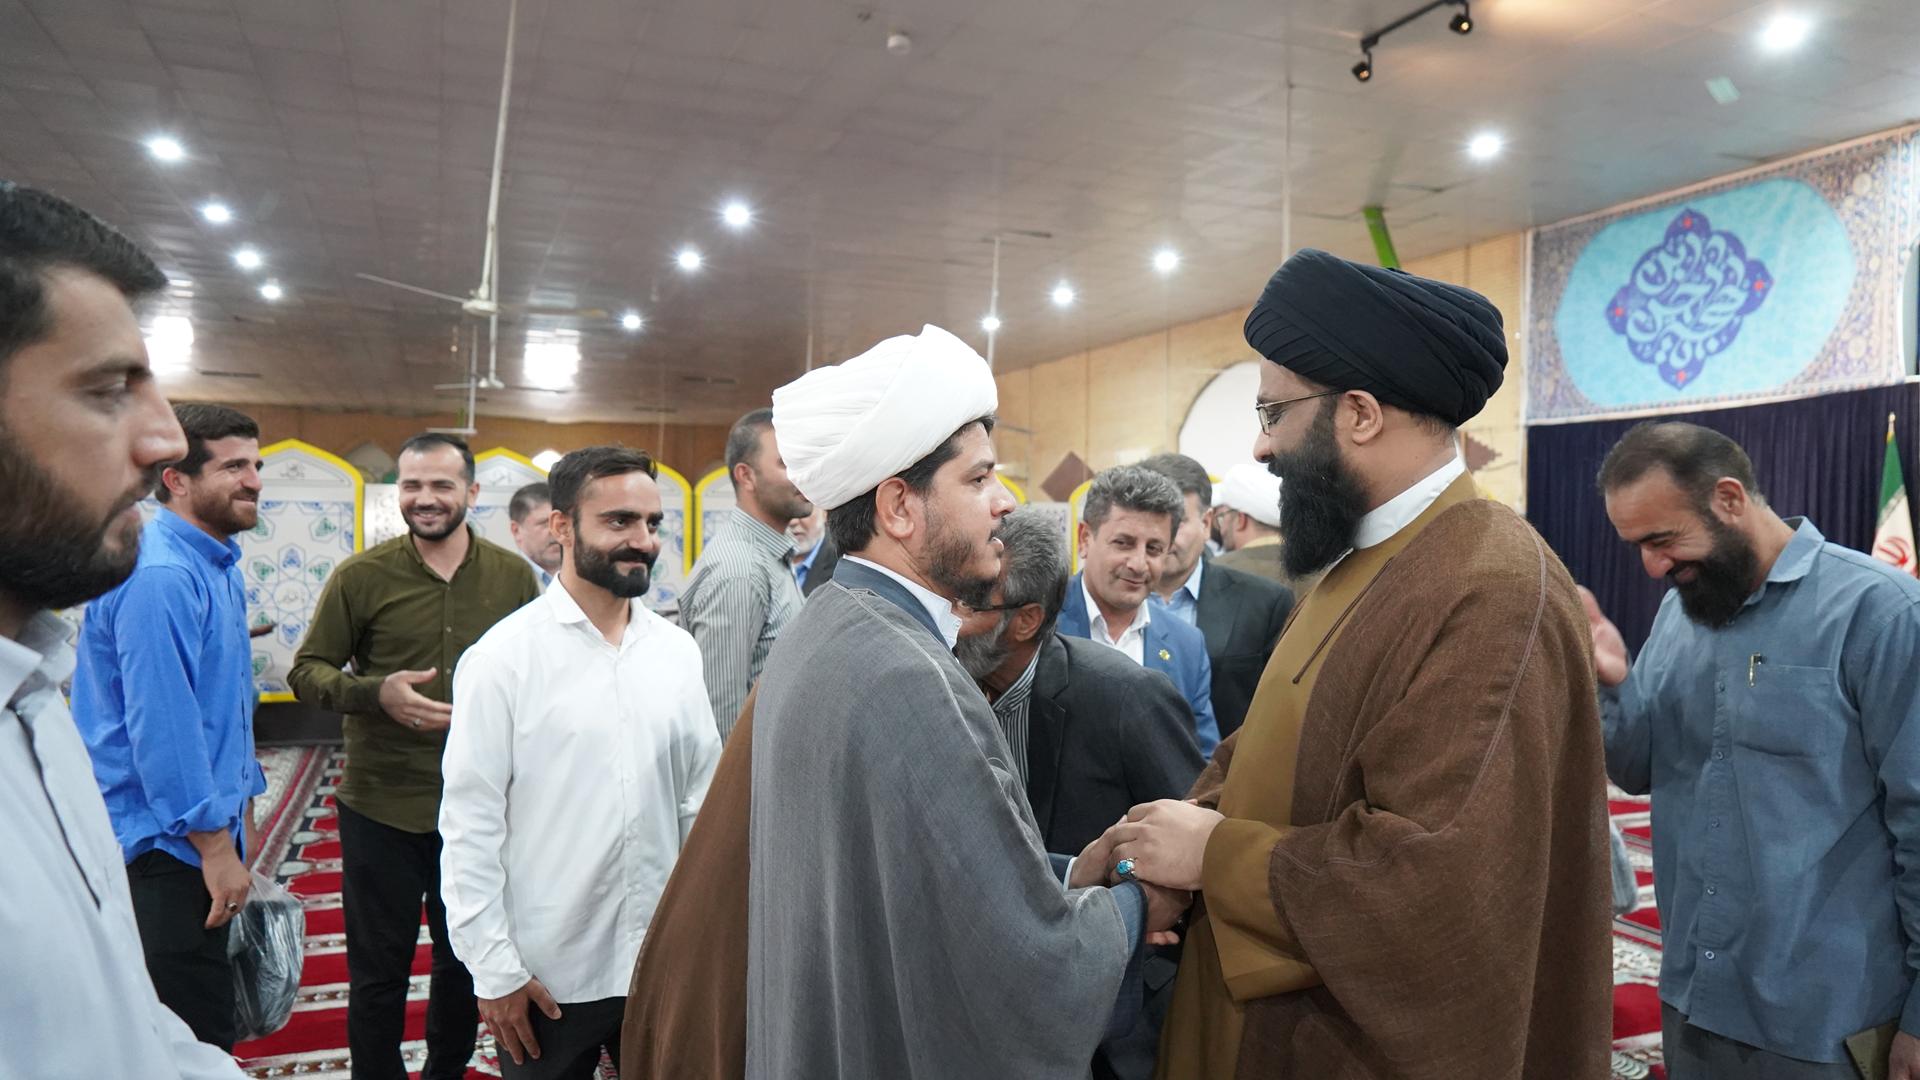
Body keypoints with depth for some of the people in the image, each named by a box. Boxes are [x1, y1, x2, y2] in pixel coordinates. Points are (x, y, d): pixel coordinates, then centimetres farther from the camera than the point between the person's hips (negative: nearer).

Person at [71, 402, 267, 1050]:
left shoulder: (219, 565, 11)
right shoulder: (159, 577, -21)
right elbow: (161, 726, -23)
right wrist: (216, 844, -18)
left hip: (207, 832, 9)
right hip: (166, 844, -9)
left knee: (207, 1025, 17)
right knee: (194, 1045, 0)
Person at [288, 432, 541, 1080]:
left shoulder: (514, 577, 0)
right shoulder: (361, 577, -5)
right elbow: (306, 672, -2)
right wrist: (377, 693, -20)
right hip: (382, 807, -2)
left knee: (468, 960, 18)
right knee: (379, 967, 12)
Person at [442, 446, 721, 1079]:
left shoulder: (678, 651, 0)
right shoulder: (503, 657, -11)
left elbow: (702, 801, 6)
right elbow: (470, 824, -9)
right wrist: (494, 970, -9)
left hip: (664, 964, 4)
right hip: (545, 979, -3)